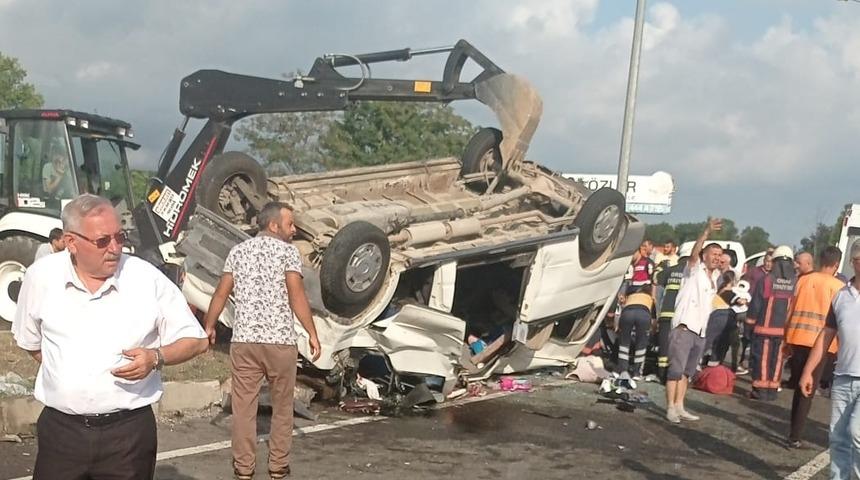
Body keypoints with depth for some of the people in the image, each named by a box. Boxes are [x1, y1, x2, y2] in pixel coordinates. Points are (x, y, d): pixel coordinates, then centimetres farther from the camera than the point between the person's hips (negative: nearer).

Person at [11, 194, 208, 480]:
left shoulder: (148, 279, -6)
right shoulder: (42, 276, 0)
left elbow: (196, 340, 0)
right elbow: (29, 341, 17)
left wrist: (157, 357, -18)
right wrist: (64, 375, 7)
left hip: (129, 432, -1)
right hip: (60, 430, 2)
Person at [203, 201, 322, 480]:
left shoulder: (238, 251, 10)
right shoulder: (287, 251, -3)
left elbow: (221, 293, 10)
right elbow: (296, 295, -11)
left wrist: (209, 326, 22)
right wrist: (312, 334, -7)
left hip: (244, 339, 3)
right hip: (280, 340, -3)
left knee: (243, 406, 7)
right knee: (282, 406, 10)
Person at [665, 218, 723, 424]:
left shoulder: (715, 275, 18)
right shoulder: (695, 269, -3)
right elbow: (694, 252, -24)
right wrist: (707, 232, -38)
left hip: (700, 331, 8)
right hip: (684, 327, -8)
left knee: (687, 372, 11)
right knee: (676, 369, -9)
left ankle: (679, 407, 16)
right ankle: (670, 408, -8)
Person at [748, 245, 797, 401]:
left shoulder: (766, 280, -8)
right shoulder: (796, 282, -2)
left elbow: (755, 305, -3)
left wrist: (751, 320, 9)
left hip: (765, 327, -2)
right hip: (785, 329, 2)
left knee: (762, 358, 4)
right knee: (777, 359, 10)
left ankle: (760, 390, 5)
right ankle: (772, 390, 14)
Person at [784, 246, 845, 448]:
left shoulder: (803, 280, 8)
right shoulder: (838, 286, -1)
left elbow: (790, 311, 10)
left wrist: (787, 340, 18)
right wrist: (838, 348, 6)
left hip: (798, 339, 3)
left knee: (799, 389, 16)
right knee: (807, 392, 0)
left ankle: (794, 433, 19)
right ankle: (795, 437, -3)